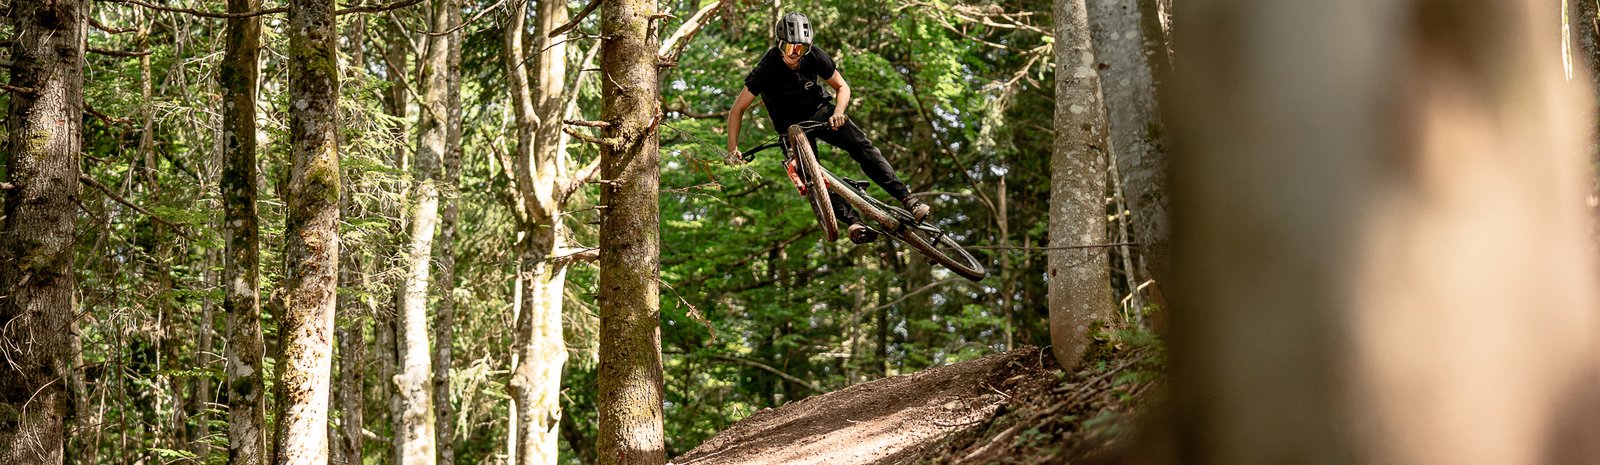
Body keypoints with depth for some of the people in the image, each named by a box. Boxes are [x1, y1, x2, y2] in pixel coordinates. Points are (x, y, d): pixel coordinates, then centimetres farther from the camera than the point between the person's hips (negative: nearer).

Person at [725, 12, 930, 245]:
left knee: (861, 144, -20)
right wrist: (732, 150, -29)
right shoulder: (768, 68, -27)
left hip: (819, 110, 2)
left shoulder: (814, 56, -20)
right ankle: (853, 222, -28)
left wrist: (838, 112, -28)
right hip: (792, 125, -1)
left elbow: (842, 87, -6)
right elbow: (737, 109, -21)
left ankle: (905, 198, -23)